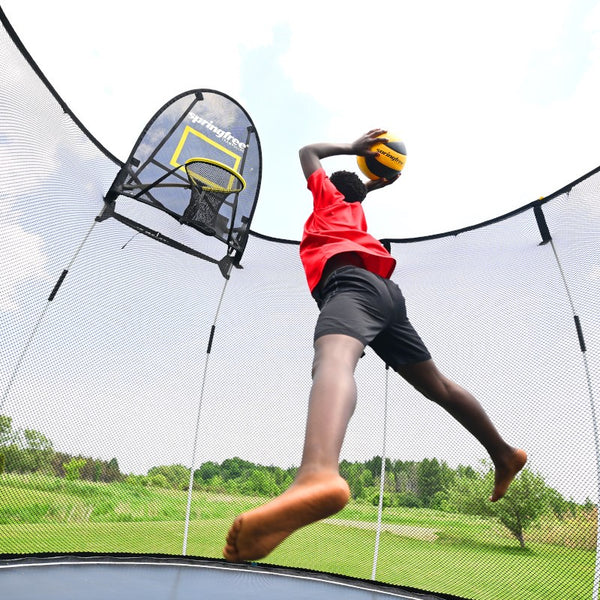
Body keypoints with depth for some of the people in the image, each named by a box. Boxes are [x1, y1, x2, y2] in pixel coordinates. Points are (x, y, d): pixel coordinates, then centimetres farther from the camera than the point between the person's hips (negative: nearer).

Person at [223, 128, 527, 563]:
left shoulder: (331, 196, 26)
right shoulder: (357, 210, 41)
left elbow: (308, 151, 39)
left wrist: (353, 148, 43)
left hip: (350, 279, -8)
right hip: (388, 293, 8)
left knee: (333, 360, -38)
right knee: (438, 385, 19)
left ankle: (319, 474, -67)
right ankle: (504, 454, 32)